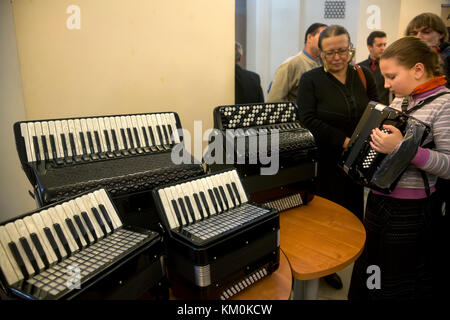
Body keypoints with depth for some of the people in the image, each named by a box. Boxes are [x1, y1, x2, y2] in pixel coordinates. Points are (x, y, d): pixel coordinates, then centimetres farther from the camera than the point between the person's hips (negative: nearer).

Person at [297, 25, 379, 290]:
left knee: (354, 210, 14)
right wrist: (344, 141, -20)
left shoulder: (364, 76, 7)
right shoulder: (311, 80, -4)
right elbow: (308, 120, -13)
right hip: (326, 162, -4)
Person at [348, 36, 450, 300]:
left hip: (410, 212, -7)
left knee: (397, 287, 11)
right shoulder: (400, 100, 9)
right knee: (368, 274, 22)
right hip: (377, 200, 7)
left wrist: (403, 148, -31)